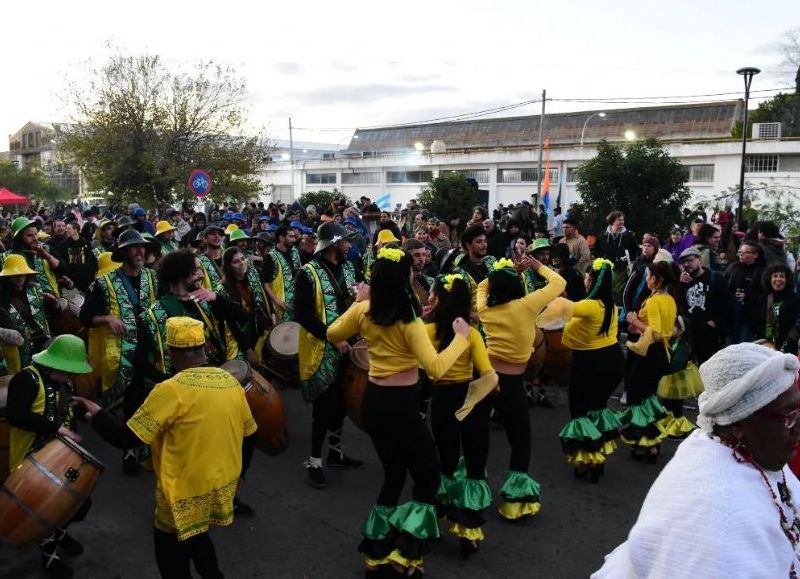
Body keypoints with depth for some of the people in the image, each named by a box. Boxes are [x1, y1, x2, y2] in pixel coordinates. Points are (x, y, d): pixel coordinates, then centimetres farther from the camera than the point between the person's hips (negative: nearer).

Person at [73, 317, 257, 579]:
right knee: (196, 535, 31)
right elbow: (247, 433, 8)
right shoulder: (232, 383, -4)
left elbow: (125, 438, -19)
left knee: (172, 558, 17)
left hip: (186, 494, -6)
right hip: (223, 485, 6)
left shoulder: (170, 390, -22)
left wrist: (95, 412, -4)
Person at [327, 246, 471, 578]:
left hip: (372, 400, 7)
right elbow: (435, 369, -26)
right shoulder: (409, 322, -20)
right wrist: (461, 338, -13)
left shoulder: (363, 312, -1)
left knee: (394, 474, 22)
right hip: (401, 405, -7)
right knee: (428, 476, 10)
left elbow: (332, 335, 16)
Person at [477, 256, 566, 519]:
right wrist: (536, 265, 9)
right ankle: (517, 497, 8)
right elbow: (559, 282, -2)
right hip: (511, 382, -4)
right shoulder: (527, 306, -13)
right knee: (520, 437, 8)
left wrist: (498, 274, 14)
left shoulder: (485, 309, 0)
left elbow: (481, 286, 23)